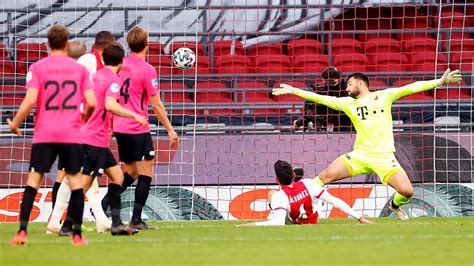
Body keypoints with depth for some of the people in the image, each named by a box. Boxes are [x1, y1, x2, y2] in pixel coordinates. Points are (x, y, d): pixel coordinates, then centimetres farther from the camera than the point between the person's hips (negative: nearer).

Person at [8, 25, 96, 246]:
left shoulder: (37, 68, -1)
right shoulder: (79, 68, 4)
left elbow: (30, 101, -11)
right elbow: (91, 103, -2)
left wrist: (15, 123, 4)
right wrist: (84, 116, 20)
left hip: (44, 134, -1)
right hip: (72, 134, 1)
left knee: (33, 179, 3)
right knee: (75, 179, 7)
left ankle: (22, 231, -6)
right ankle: (77, 234, 5)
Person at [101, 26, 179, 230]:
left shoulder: (122, 65, 7)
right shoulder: (147, 70, -13)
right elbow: (157, 106, -12)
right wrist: (170, 130, -5)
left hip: (120, 128, 7)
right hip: (137, 129, -7)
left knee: (131, 172, 18)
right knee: (146, 172, 0)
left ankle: (104, 205, 8)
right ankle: (136, 220, -4)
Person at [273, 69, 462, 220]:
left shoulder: (384, 96, 6)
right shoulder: (347, 103, 11)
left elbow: (411, 88, 1)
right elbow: (321, 99, 11)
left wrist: (441, 81, -4)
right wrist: (294, 91, 8)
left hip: (384, 156, -1)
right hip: (360, 155, 1)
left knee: (407, 191, -15)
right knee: (324, 177, -15)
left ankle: (395, 205, 19)